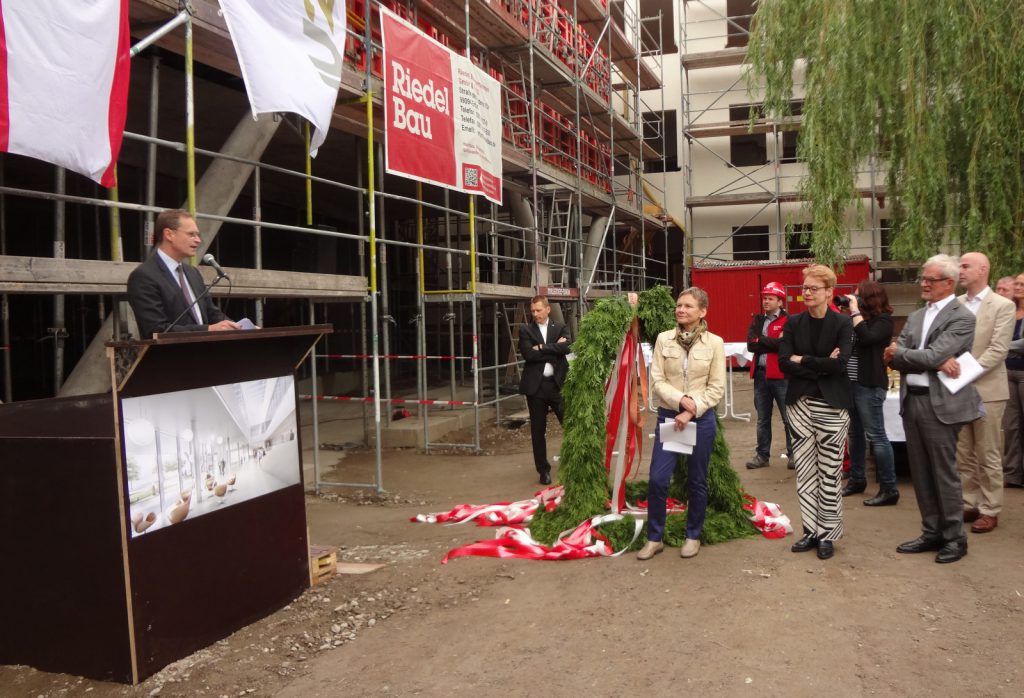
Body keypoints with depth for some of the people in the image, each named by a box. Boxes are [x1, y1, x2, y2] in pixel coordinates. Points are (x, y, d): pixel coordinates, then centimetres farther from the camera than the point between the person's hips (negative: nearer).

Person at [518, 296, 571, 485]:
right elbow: (528, 354, -11)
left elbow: (567, 347, -11)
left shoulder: (560, 328, 8)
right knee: (538, 430, 6)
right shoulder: (525, 330, 5)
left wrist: (542, 347, -12)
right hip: (535, 385, 0)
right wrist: (554, 350, -8)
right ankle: (543, 469, 18)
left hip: (558, 384, 0)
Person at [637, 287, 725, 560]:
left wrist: (692, 412, -14)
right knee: (657, 479, -3)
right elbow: (656, 380, -3)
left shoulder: (715, 343, -3)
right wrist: (681, 400, -17)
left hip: (702, 419, -1)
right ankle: (655, 538, 13)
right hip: (668, 415, 1)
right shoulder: (664, 339, 0)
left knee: (697, 481, 10)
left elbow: (716, 387, -5)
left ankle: (693, 536, 27)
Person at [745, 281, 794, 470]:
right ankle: (762, 455, 23)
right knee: (762, 419, 14)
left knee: (788, 419, 3)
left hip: (781, 376, -5)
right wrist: (774, 343, -12)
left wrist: (761, 341, -13)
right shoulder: (757, 321, 11)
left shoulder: (788, 321, -5)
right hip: (761, 374, 5)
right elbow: (751, 345, -3)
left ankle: (793, 454, 14)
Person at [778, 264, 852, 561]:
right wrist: (821, 365, -13)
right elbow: (784, 363, -5)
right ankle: (811, 530, 18)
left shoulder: (843, 323, -4)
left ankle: (828, 534, 14)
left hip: (831, 405, -3)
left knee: (829, 473, 3)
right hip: (800, 403, 4)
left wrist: (803, 361, -9)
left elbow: (840, 363, -17)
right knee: (805, 472, 8)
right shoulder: (793, 323, 6)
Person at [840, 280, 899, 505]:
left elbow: (866, 338, -25)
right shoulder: (856, 319, 11)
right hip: (849, 382, 8)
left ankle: (889, 489, -1)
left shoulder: (883, 320, -8)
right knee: (855, 433, 15)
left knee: (876, 436, -6)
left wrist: (855, 311, -17)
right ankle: (857, 479, 27)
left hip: (869, 385, -8)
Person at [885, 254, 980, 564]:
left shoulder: (961, 318, -8)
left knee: (944, 473, 2)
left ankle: (955, 538, 16)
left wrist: (898, 353, -4)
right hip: (910, 400, 7)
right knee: (921, 472, 13)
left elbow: (931, 356, -19)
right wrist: (935, 363, -14)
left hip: (940, 404, -7)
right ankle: (931, 533, 25)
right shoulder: (916, 316, 13)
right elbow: (893, 357, 0)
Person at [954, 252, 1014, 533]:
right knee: (963, 455, 11)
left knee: (988, 456, 4)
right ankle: (969, 505, 22)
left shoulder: (1003, 306, -6)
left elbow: (998, 350, -14)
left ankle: (990, 511, 14)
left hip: (986, 390, -5)